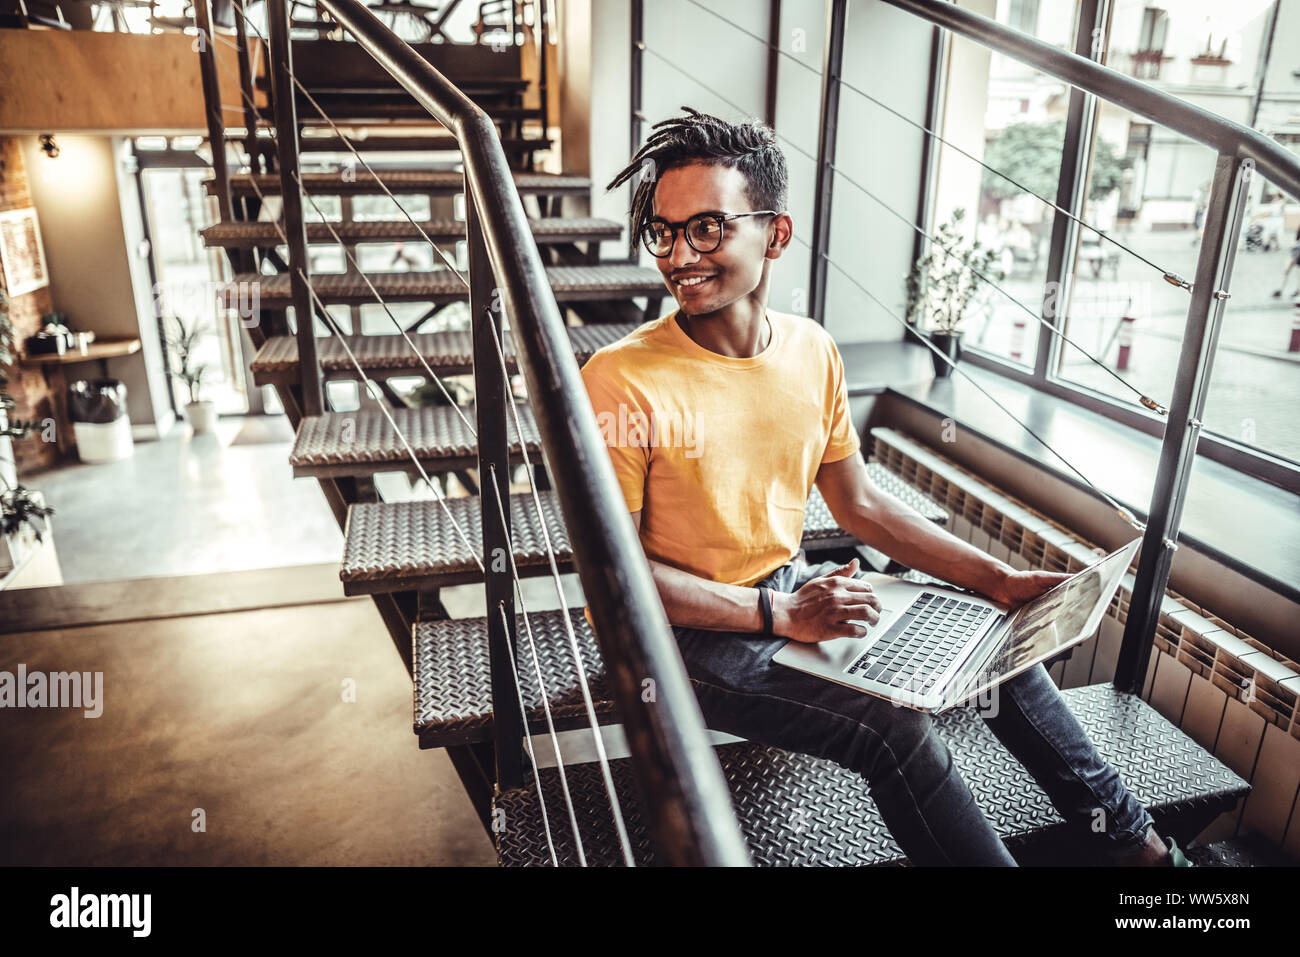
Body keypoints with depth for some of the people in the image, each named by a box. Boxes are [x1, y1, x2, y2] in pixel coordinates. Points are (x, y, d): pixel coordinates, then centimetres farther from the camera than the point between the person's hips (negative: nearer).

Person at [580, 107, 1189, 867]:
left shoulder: (813, 353, -3)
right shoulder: (622, 382, -22)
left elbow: (861, 504, 7)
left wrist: (998, 580, 2)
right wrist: (779, 615, -24)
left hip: (792, 590, 7)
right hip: (682, 629, -6)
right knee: (896, 730, -22)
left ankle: (1134, 839, 29)